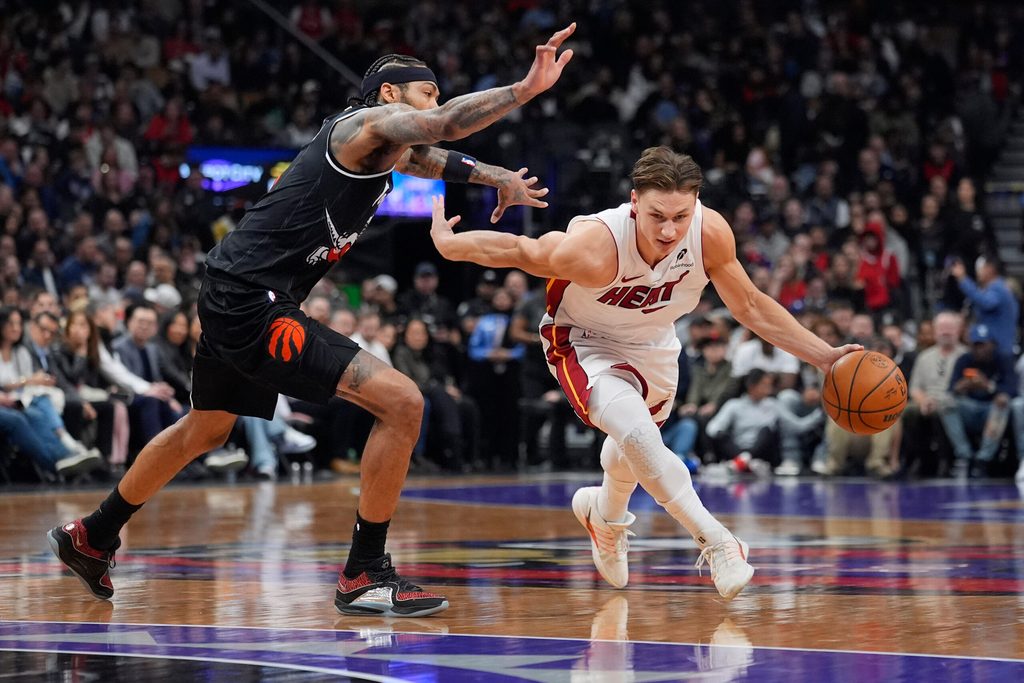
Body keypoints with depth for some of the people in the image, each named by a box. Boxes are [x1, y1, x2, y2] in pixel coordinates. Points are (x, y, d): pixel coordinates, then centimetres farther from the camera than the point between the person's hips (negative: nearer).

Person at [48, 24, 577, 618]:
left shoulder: (387, 149, 17)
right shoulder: (369, 123, -11)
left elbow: (429, 157, 41)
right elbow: (441, 124, -32)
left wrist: (498, 178, 33)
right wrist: (526, 89, -34)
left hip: (233, 299, 11)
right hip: (252, 305, -11)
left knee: (205, 431, 30)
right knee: (401, 402, -15)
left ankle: (91, 538, 48)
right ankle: (365, 576, -7)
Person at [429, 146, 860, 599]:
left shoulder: (711, 234, -29)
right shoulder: (594, 248, -41)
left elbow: (749, 306, -14)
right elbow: (516, 251, -24)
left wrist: (824, 357, -17)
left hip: (652, 345, 5)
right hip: (585, 344, -5)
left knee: (630, 454, 28)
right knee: (639, 436, -31)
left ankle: (605, 517, 60)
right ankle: (716, 542, -22)